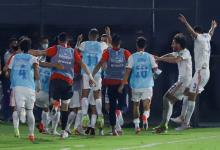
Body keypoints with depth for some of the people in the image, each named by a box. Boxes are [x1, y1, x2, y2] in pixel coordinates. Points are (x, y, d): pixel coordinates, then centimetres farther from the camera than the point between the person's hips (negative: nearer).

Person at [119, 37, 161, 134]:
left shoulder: (132, 57, -2)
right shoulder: (150, 56, 0)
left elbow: (128, 71, -7)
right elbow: (155, 70, -1)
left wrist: (122, 85, -5)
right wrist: (159, 72, 23)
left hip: (135, 85, 0)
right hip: (147, 85, 0)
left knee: (136, 105, 14)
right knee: (147, 103, 2)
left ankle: (136, 125, 11)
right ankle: (145, 117, -29)